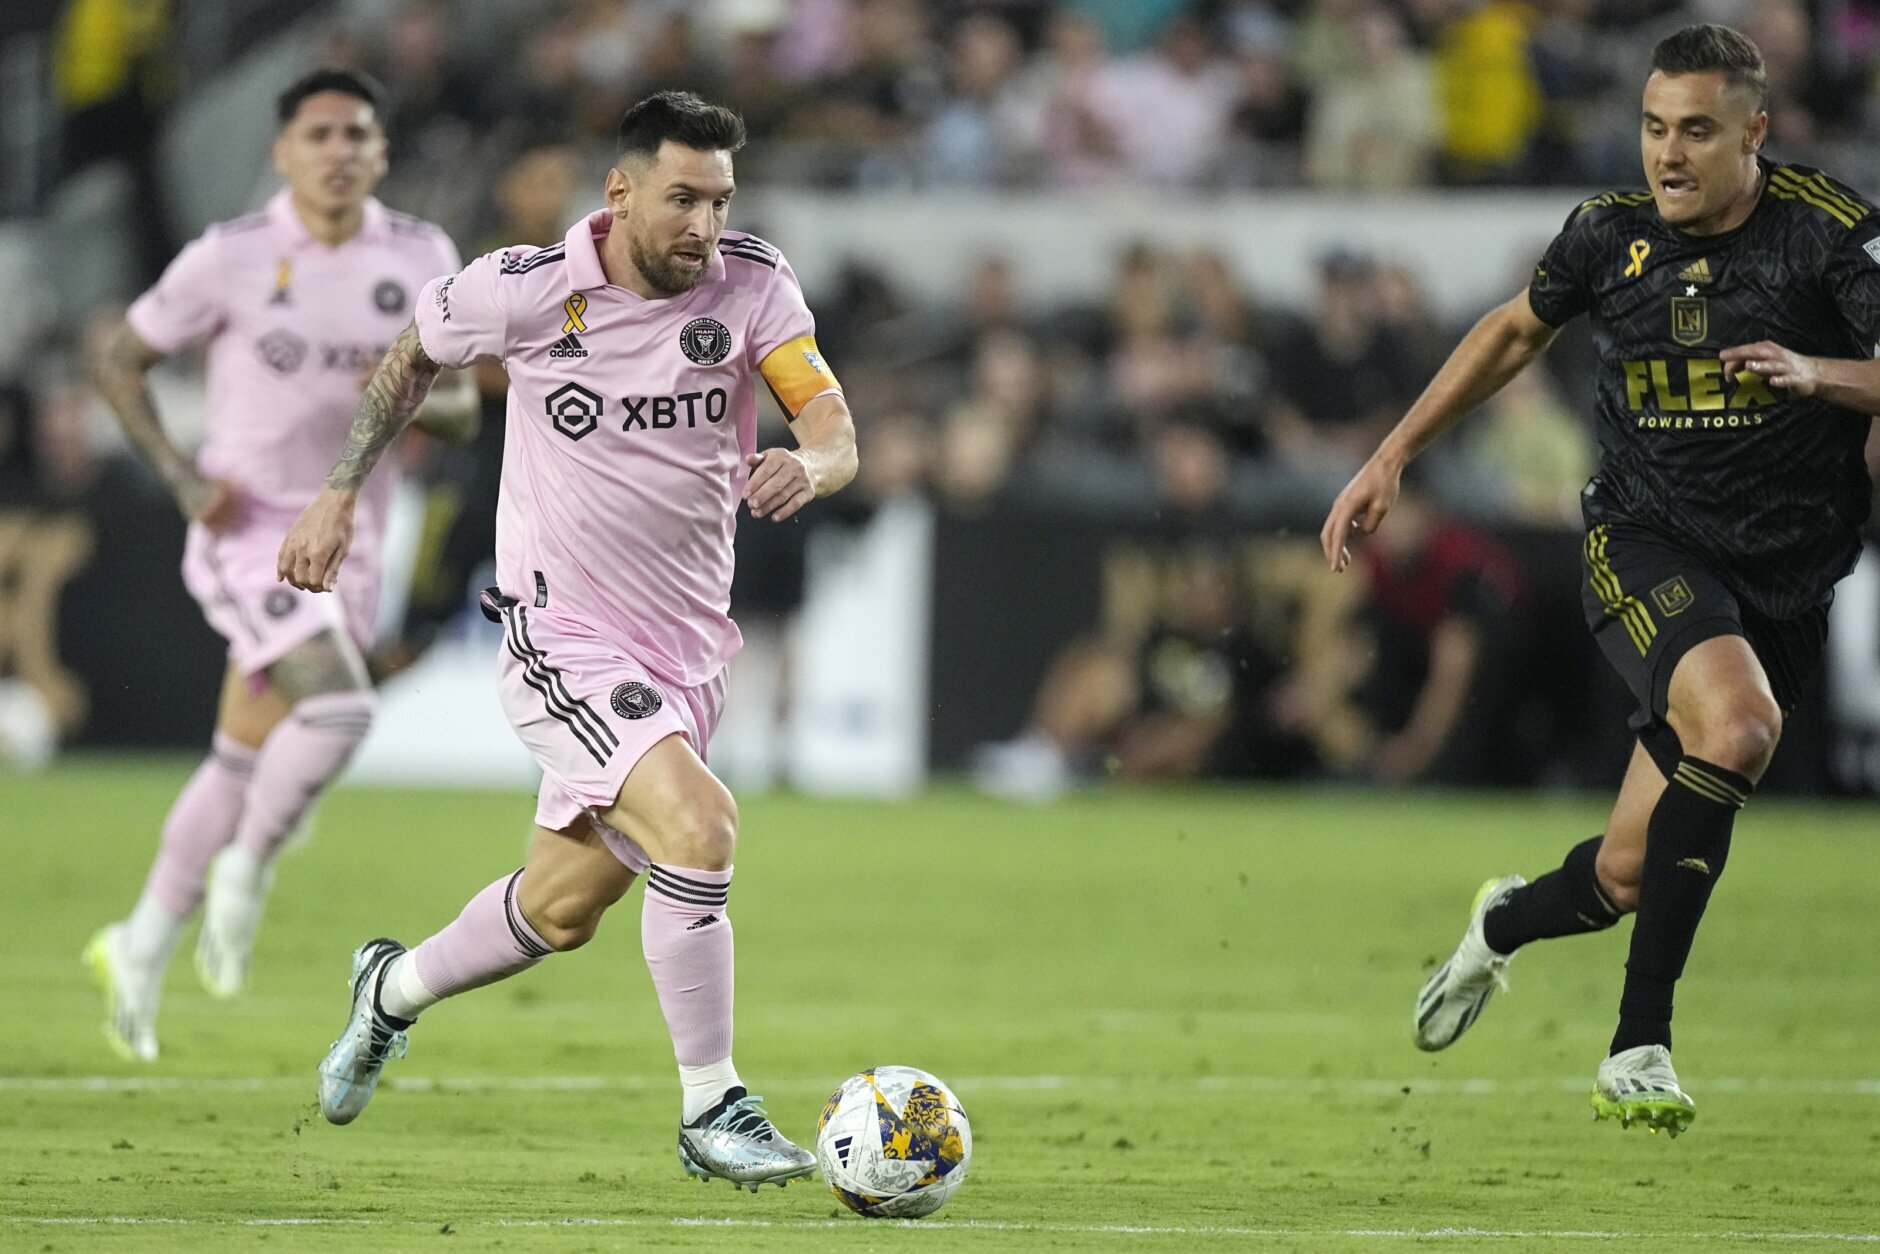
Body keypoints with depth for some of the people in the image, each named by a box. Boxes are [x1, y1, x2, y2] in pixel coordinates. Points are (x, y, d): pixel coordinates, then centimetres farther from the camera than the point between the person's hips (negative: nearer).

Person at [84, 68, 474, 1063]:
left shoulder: (422, 260, 1)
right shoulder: (230, 258, -9)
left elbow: (461, 412, 6)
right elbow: (119, 361, 1)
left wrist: (417, 402, -18)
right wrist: (183, 480, -11)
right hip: (248, 532, -5)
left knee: (244, 764, 10)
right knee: (338, 710, -25)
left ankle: (140, 952, 25)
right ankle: (247, 871, -1)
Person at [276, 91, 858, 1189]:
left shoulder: (754, 283, -7)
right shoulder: (523, 290, -12)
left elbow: (833, 426, -15)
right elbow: (412, 359, 8)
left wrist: (809, 463, -38)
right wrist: (340, 497, 11)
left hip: (687, 646, 5)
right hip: (564, 638, -5)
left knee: (562, 911, 17)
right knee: (696, 823, -26)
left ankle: (394, 991, 46)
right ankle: (712, 1113, -13)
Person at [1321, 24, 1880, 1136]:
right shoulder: (1612, 231, -1)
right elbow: (1517, 331, 18)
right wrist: (1394, 456, 18)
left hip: (1785, 576, 1)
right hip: (1645, 543, -1)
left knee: (1628, 878, 3)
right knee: (1739, 724, -33)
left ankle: (1509, 922, 42)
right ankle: (1639, 1047, -25)